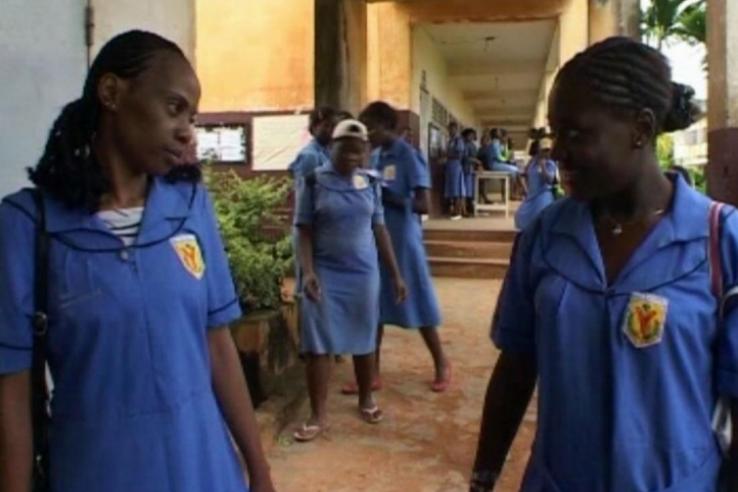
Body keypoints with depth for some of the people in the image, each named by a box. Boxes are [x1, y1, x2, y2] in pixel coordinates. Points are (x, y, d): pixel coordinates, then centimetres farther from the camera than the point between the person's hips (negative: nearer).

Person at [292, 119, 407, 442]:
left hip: (364, 273, 3)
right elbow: (304, 231, -5)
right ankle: (318, 415, 11)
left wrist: (396, 274, 7)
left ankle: (366, 400, 32)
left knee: (364, 340, 12)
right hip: (325, 274, -2)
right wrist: (307, 271, -18)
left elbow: (379, 230, 9)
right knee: (318, 344, 0)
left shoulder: (370, 184, 5)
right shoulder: (314, 182, -5)